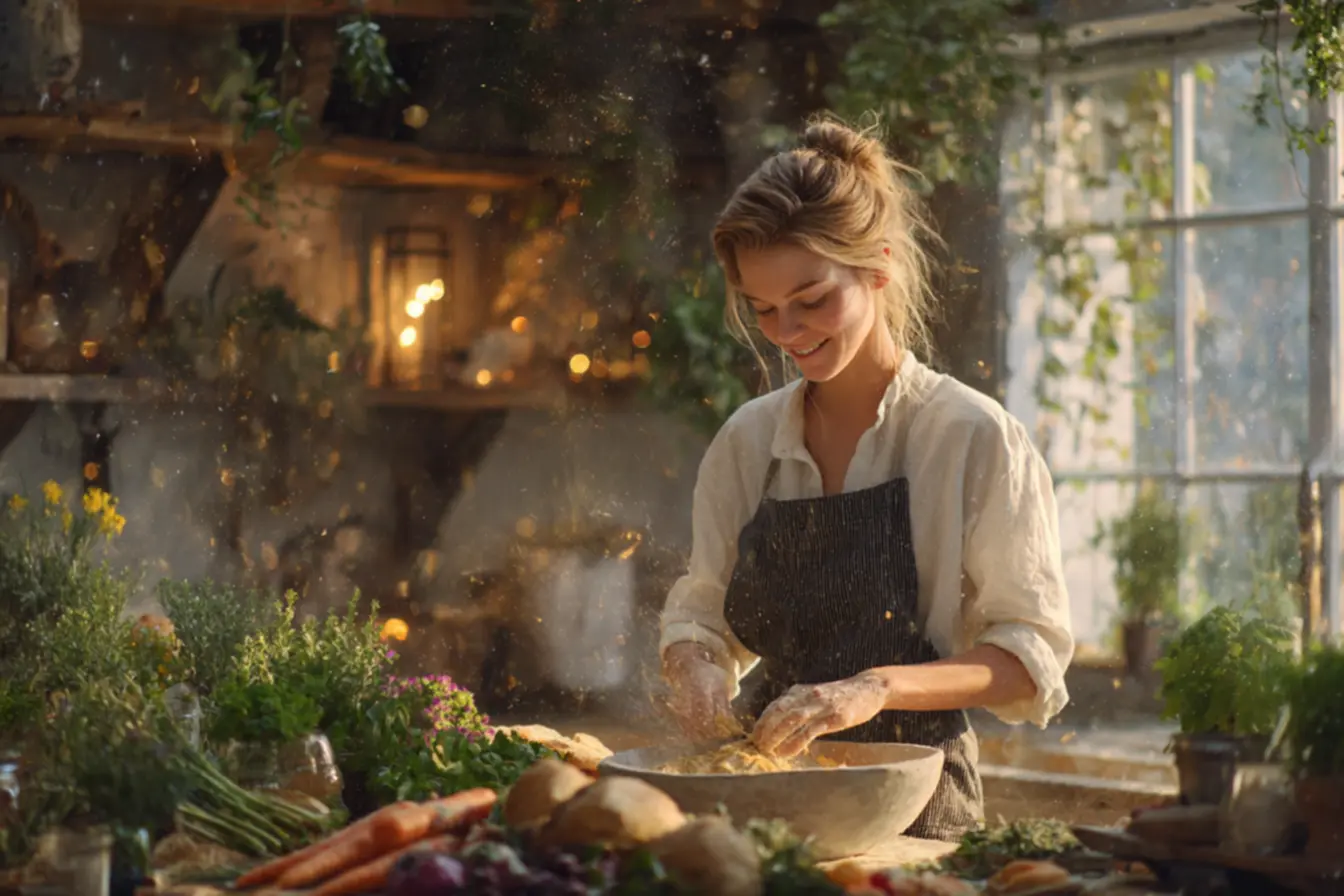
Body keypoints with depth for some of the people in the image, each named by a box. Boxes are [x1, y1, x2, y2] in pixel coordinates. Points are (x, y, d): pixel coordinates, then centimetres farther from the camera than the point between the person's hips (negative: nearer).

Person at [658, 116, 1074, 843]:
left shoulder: (974, 438, -4)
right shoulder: (747, 440, 10)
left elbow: (1032, 653, -6)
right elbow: (701, 610, 17)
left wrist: (880, 687, -21)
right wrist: (696, 666, -6)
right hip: (771, 783, 4)